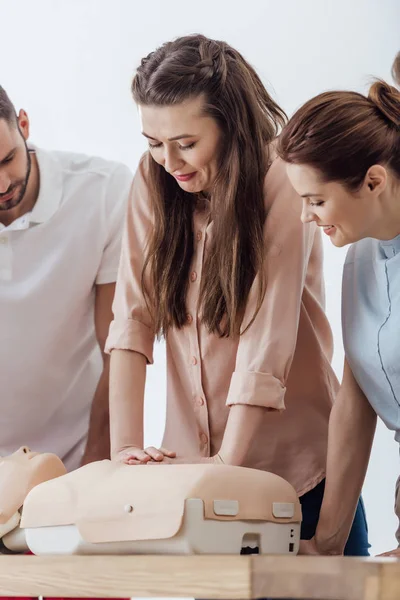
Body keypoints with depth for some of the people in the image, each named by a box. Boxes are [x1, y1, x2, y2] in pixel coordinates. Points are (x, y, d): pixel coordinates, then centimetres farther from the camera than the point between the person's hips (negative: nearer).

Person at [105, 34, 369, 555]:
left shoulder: (282, 186, -15)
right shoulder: (154, 181, -3)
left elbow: (266, 342, -21)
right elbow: (133, 316, -10)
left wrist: (230, 462, -25)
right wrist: (125, 446, -18)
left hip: (294, 464, -3)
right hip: (192, 460, 4)